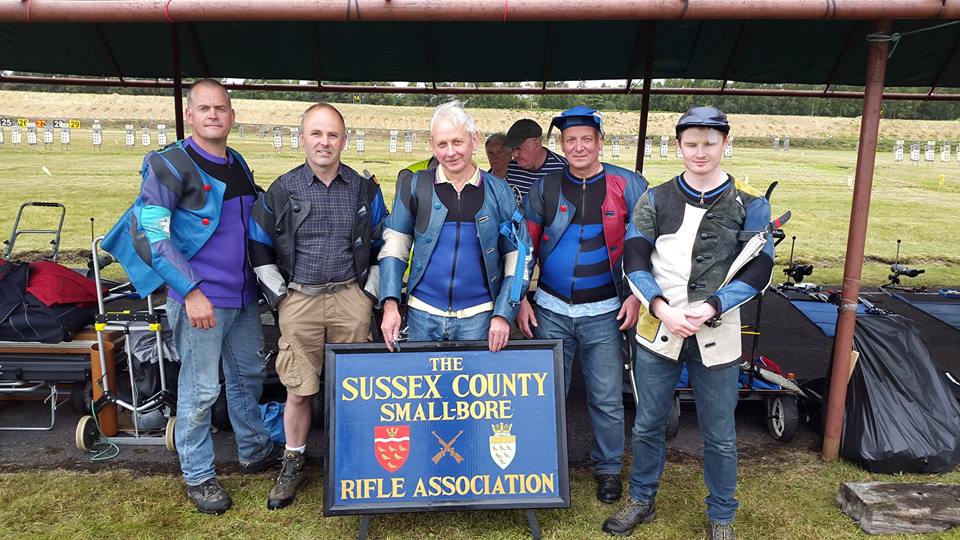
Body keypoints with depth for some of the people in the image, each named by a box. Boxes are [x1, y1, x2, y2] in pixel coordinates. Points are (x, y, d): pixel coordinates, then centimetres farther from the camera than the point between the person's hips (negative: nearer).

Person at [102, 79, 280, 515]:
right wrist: (190, 290, -20)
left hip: (244, 297, 7)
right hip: (200, 298, -7)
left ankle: (254, 451, 37)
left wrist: (263, 280, 13)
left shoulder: (239, 165, 11)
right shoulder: (170, 164, -10)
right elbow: (148, 232, -16)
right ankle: (197, 476, 19)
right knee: (200, 390, 2)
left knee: (249, 375, 18)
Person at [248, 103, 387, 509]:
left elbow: (382, 244, 13)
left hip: (351, 299, 1)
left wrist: (370, 291, 6)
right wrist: (278, 294, 2)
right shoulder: (281, 190, 2)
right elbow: (259, 245, 9)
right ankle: (293, 465, 24)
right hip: (299, 302, 0)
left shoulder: (364, 190, 5)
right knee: (298, 391, 4)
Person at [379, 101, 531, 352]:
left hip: (479, 315, 0)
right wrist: (390, 304, -9)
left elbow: (519, 254, 2)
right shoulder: (415, 187, -1)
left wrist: (503, 314, -6)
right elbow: (394, 247, 1)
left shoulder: (498, 191, -1)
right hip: (423, 314, 1)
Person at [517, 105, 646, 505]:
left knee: (606, 398, 6)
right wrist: (521, 300, 3)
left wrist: (636, 295, -7)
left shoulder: (627, 186, -3)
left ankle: (609, 468, 27)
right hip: (551, 310, 2)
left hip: (603, 312, -2)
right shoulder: (545, 188, 3)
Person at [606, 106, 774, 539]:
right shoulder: (655, 200, 3)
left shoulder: (750, 206, 1)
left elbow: (757, 271, -3)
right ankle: (642, 501, 35)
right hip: (658, 330, 1)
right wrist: (661, 307, -16)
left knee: (719, 436, 10)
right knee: (647, 425, 14)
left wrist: (712, 306, -17)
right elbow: (635, 261, -1)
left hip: (716, 336, -1)